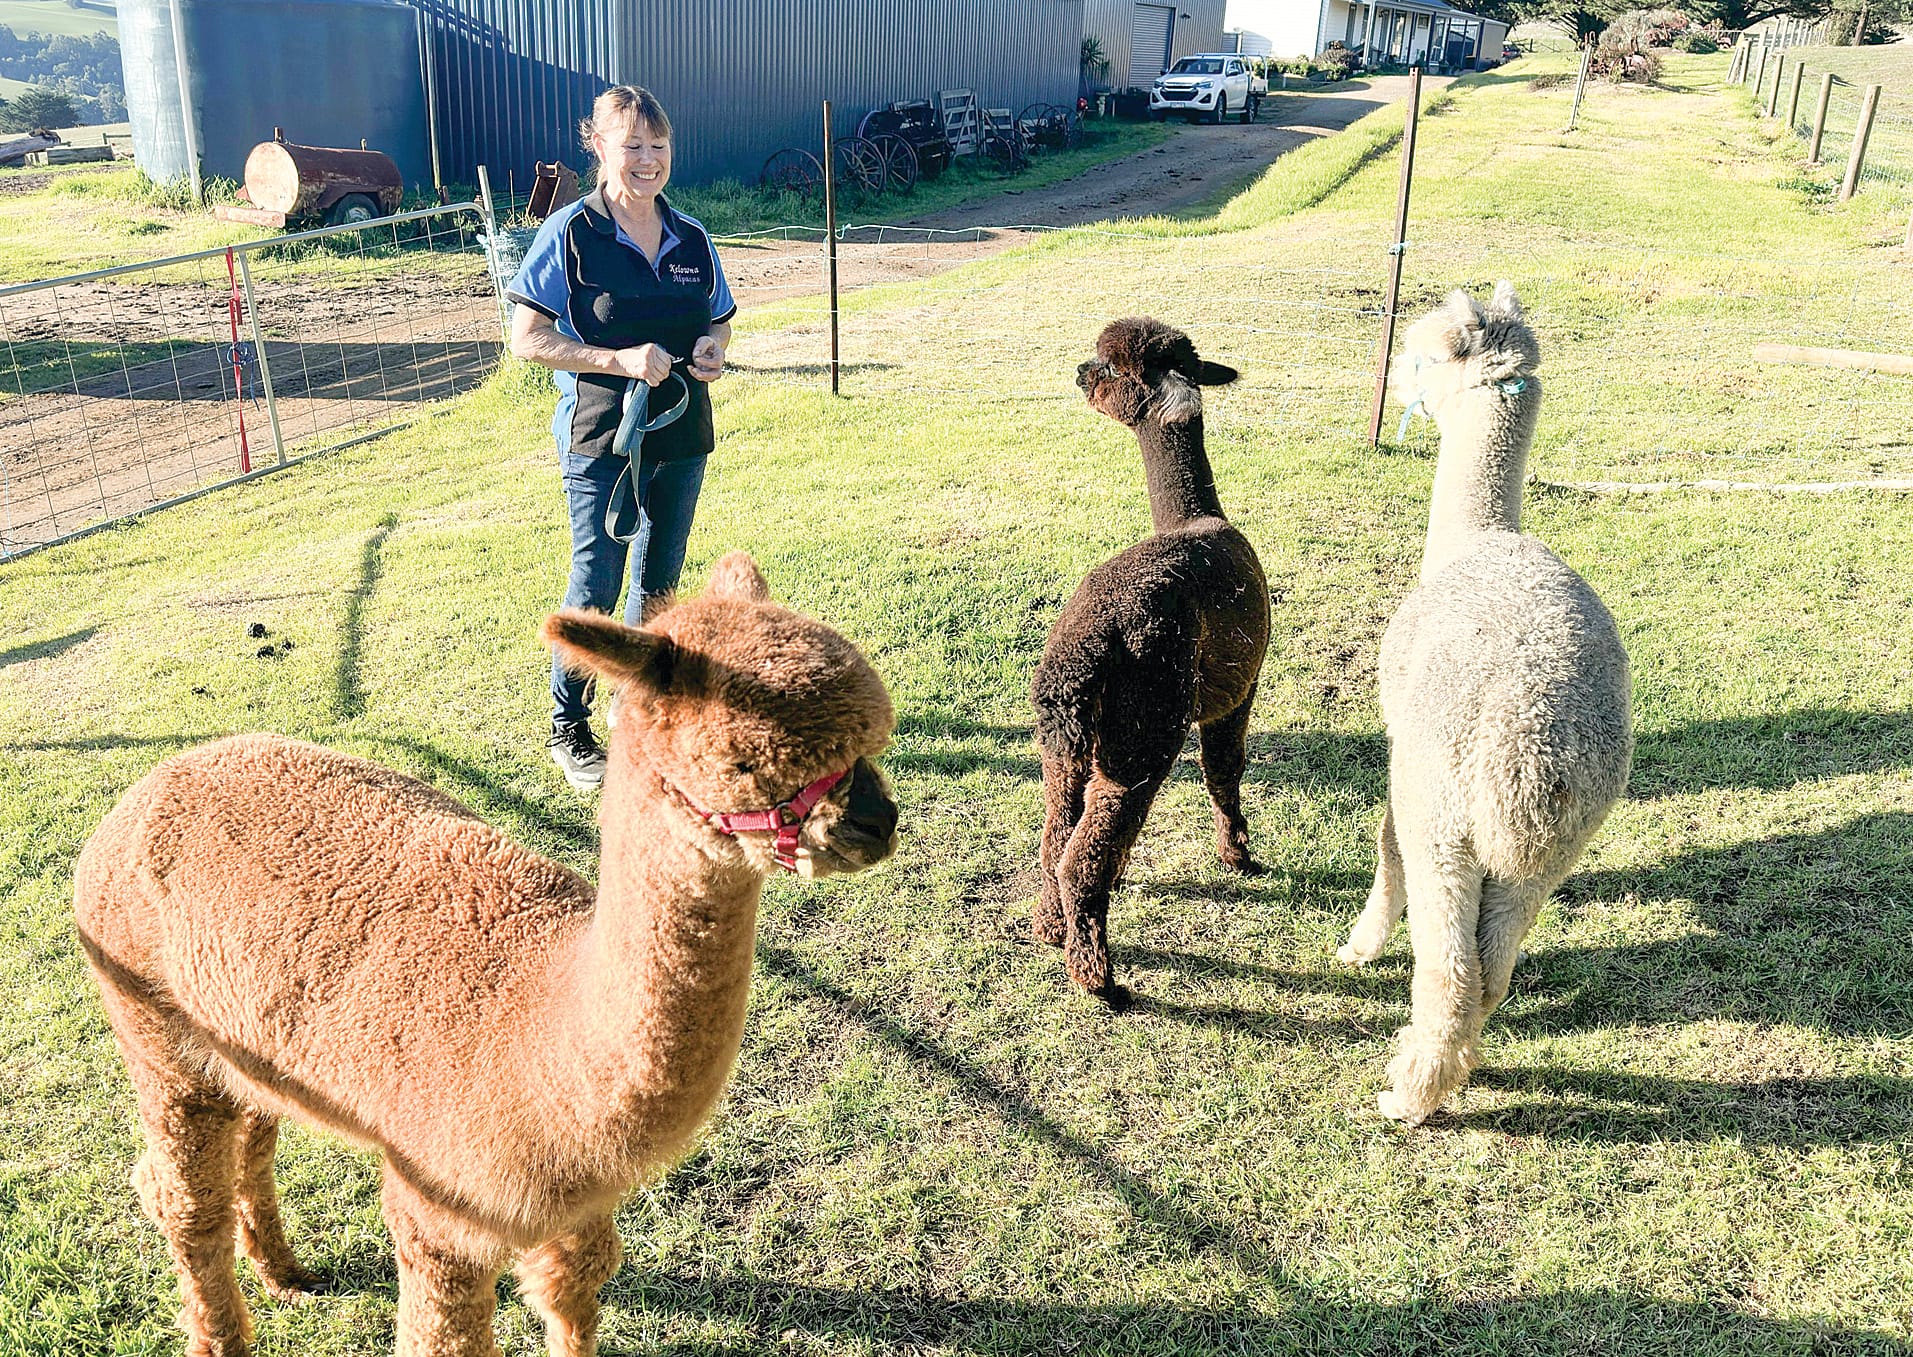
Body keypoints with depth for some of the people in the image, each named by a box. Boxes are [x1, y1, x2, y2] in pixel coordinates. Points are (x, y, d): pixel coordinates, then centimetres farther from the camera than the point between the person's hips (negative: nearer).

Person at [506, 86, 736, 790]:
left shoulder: (692, 238, 7)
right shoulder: (569, 233, -8)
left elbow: (719, 322, 19)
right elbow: (527, 338, -11)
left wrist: (713, 350, -5)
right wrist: (621, 361, -21)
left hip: (681, 437, 5)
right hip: (601, 439, -5)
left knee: (659, 581, 14)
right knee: (596, 584, -1)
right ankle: (567, 730, 14)